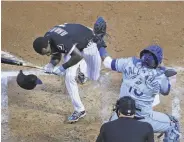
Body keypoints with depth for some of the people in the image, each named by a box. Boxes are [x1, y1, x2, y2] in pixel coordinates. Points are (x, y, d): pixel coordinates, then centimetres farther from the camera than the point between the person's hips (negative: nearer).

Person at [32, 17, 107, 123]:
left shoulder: (60, 42, -43)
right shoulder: (48, 39, -17)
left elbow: (78, 56, -43)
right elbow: (57, 56, -4)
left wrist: (63, 67, -35)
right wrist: (51, 65, -24)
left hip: (88, 45, -6)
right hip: (74, 46, 6)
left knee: (93, 77, 11)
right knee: (69, 76, -12)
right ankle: (79, 110, 0)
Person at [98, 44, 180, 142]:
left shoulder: (130, 63, -12)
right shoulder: (160, 76, -17)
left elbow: (108, 63, 4)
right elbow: (165, 92, 5)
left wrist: (100, 47, 22)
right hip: (143, 120, -4)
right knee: (172, 125, 17)